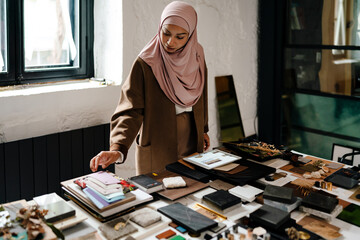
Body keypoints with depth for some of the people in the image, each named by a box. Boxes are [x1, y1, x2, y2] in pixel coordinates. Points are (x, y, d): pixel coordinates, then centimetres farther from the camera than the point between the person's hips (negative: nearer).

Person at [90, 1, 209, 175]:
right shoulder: (145, 63, -17)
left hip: (192, 146, 5)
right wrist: (117, 149, -37)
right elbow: (130, 110, -23)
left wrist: (203, 129, 19)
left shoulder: (196, 56, -1)